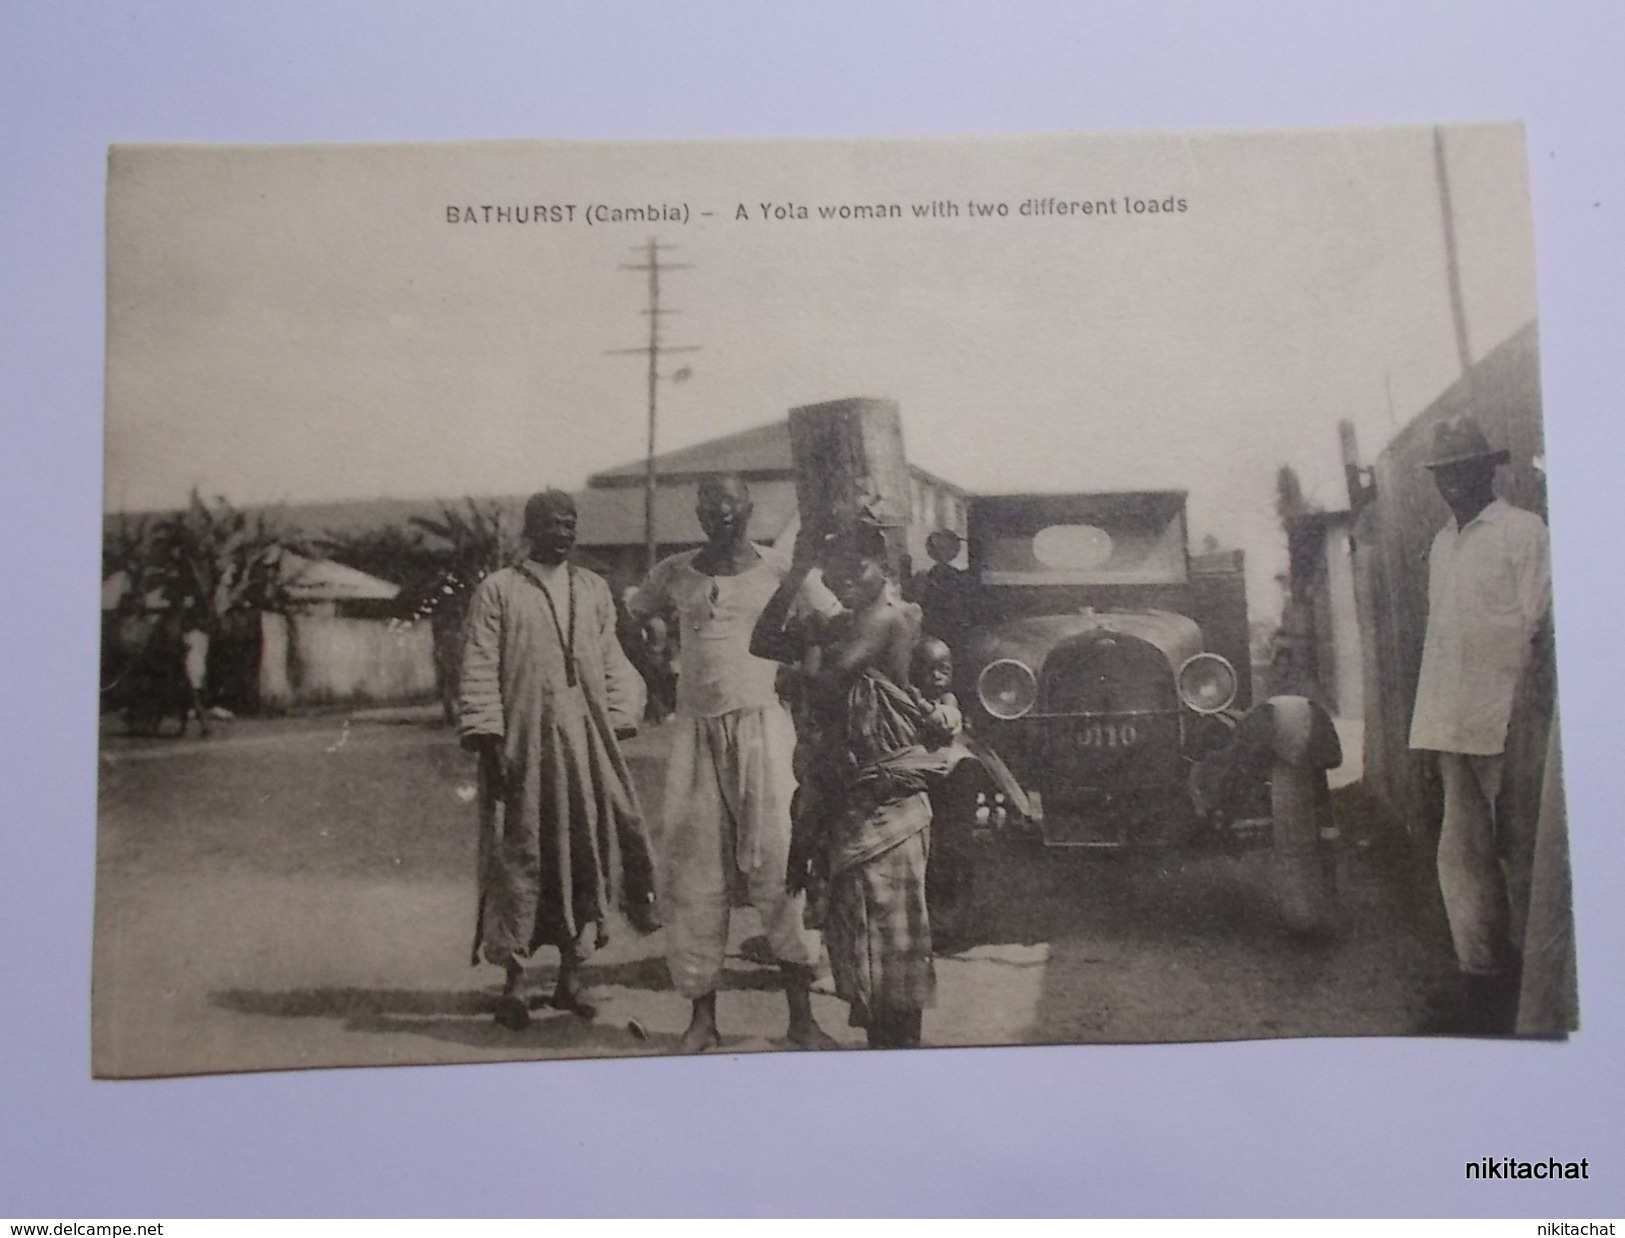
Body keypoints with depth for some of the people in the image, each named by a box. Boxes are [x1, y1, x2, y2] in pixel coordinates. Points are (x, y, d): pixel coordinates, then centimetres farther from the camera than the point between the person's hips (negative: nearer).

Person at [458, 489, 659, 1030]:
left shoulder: (593, 590, 13)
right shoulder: (497, 591, 1)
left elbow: (611, 662, 14)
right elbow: (480, 671, -3)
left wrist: (617, 721, 4)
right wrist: (488, 739, -10)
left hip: (586, 743, 4)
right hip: (524, 743, -3)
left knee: (585, 853, 5)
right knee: (519, 857, 0)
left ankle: (570, 974, 17)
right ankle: (513, 982, 11)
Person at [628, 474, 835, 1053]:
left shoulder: (778, 576, 3)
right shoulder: (674, 574, 11)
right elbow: (633, 618, 26)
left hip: (762, 724, -3)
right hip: (696, 730, 3)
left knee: (778, 863, -9)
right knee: (693, 873, 2)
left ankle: (801, 1015, -2)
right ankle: (702, 1017, 12)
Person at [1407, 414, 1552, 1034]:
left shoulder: (1524, 531, -3)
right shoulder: (1442, 544, 18)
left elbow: (1540, 627, -8)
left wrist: (1523, 717, -13)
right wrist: (1432, 725, 15)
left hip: (1506, 726, -7)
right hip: (1452, 725, 7)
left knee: (1520, 854, 0)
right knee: (1462, 854, 7)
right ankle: (1483, 978, 15)